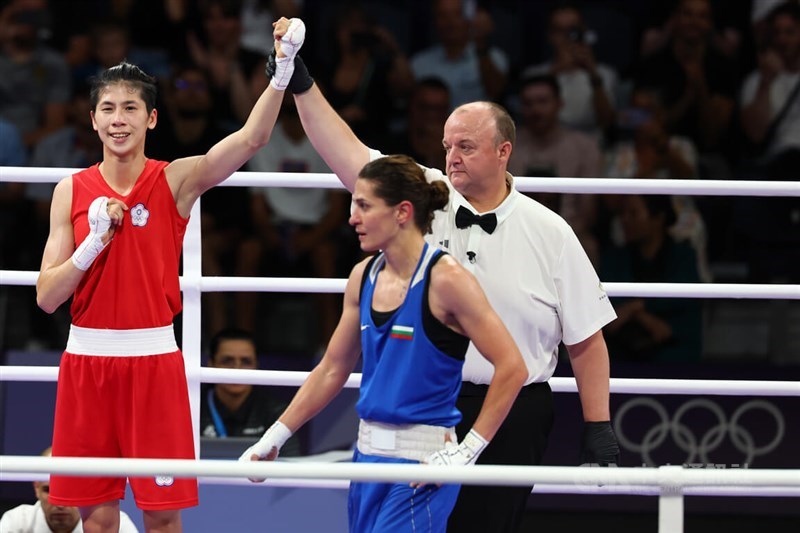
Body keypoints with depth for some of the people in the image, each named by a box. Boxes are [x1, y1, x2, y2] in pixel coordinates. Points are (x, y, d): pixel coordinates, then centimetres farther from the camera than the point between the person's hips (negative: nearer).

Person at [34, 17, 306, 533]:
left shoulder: (176, 181, -1)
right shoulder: (72, 191, 4)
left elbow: (252, 138, -17)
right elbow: (47, 296, 1)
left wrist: (283, 69, -31)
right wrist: (94, 242, -13)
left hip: (153, 359, -2)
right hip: (86, 359, 2)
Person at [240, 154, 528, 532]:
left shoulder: (444, 280, -12)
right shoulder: (364, 277, 9)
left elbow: (511, 368, -14)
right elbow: (332, 370, 19)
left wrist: (468, 450, -15)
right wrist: (274, 437, 16)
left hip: (421, 459, -7)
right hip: (369, 453, 7)